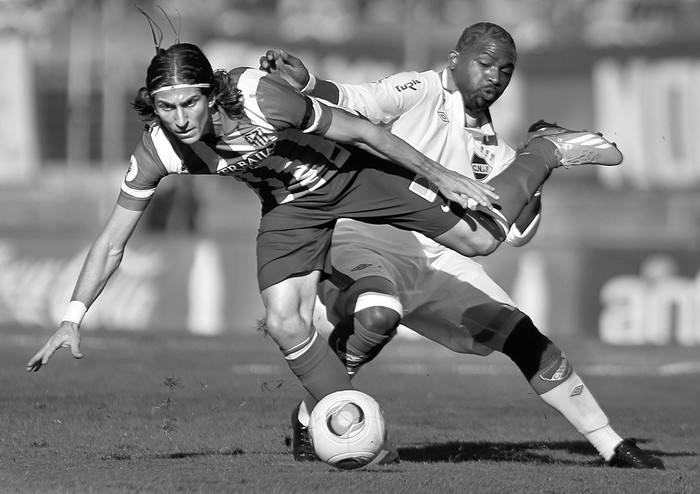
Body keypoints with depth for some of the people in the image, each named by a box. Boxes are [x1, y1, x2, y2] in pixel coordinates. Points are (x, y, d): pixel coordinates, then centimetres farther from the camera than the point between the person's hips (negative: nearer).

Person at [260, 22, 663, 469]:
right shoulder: (419, 92, -4)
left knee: (522, 335, 2)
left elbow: (516, 232, 12)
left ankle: (611, 447, 14)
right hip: (363, 240, -6)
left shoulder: (492, 149, 14)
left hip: (435, 257, 6)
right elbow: (355, 103, -19)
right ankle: (309, 419, -15)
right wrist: (304, 83, -38)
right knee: (378, 314, -38)